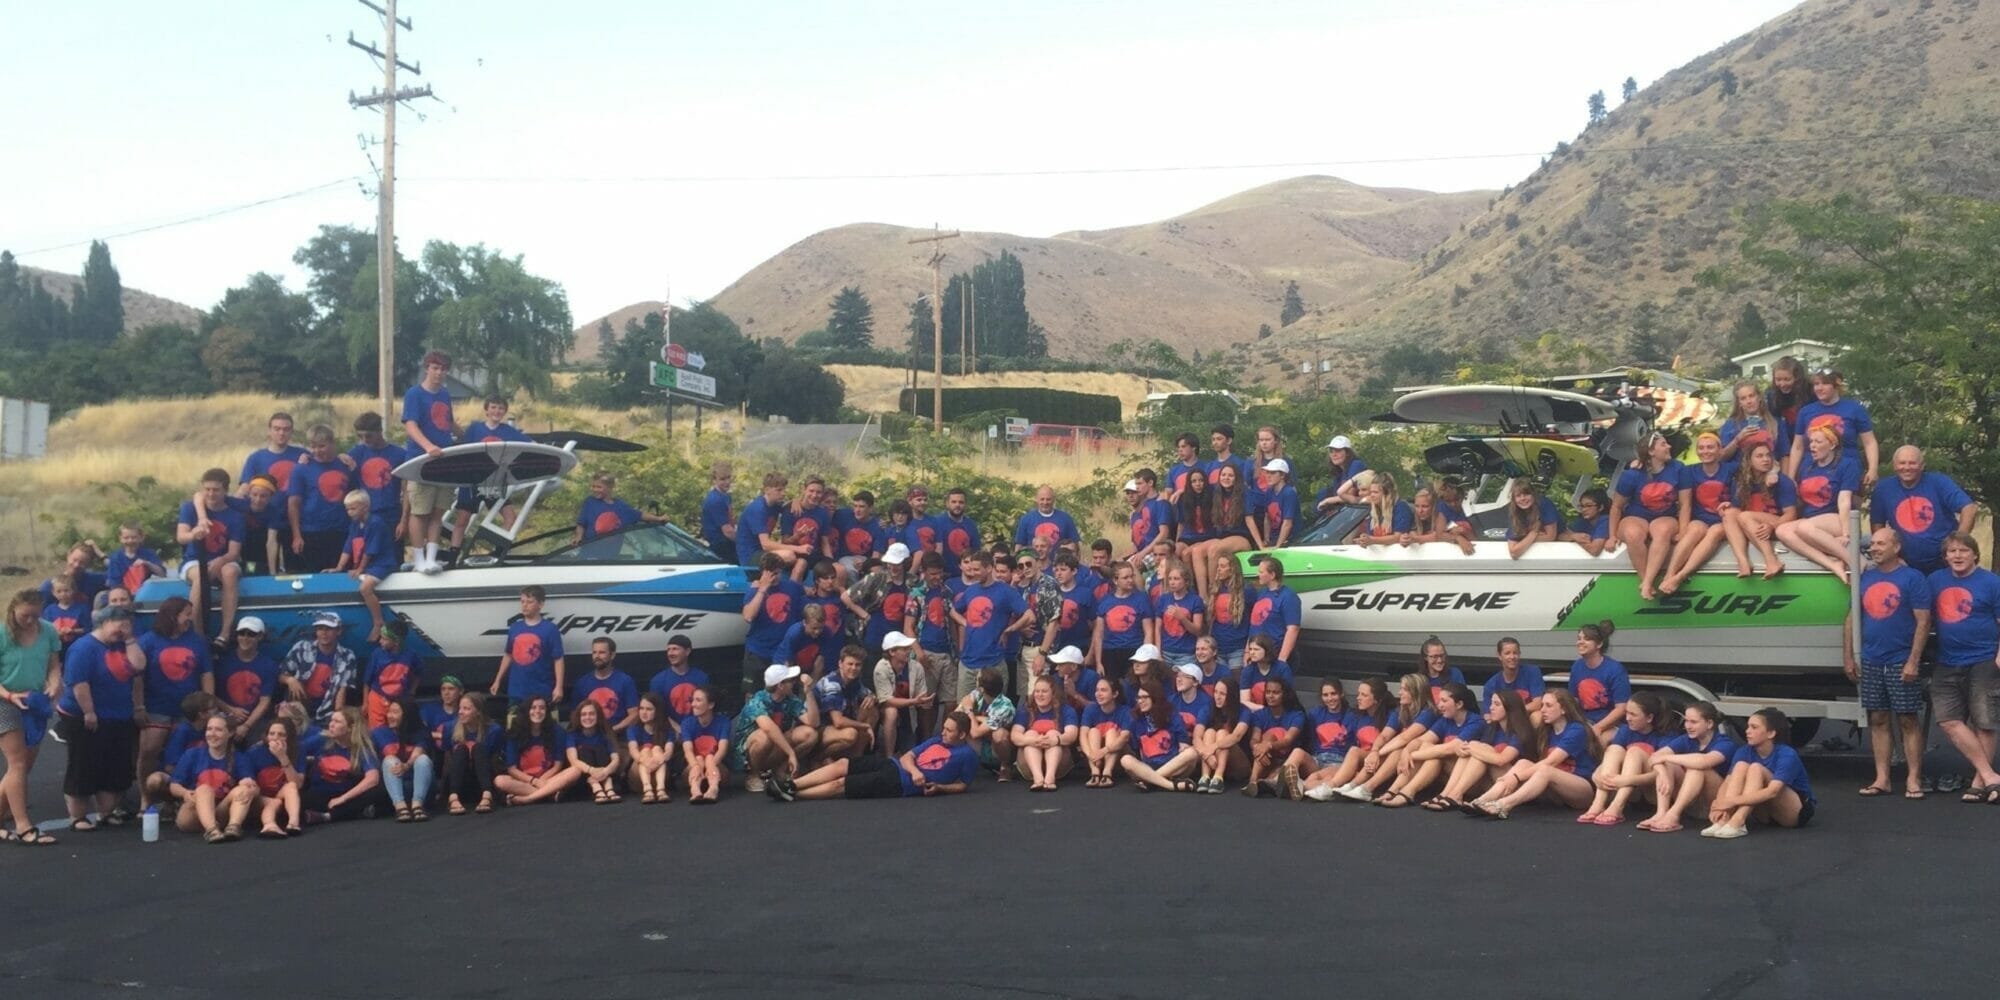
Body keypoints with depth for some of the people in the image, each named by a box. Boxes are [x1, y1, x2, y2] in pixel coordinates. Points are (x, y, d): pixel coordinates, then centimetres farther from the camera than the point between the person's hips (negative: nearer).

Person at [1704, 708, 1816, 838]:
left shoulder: (1787, 755, -22)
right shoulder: (1744, 751, -6)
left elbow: (1772, 791, -36)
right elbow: (1728, 781, -16)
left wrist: (1733, 801, -44)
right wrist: (1720, 804, -39)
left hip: (1797, 811, -5)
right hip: (1768, 813, 5)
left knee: (1756, 768, -28)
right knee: (1741, 766, -22)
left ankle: (1736, 824, -44)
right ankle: (1723, 821, -39)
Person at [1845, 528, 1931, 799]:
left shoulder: (1912, 578, -4)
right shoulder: (1865, 578, 11)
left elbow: (1923, 621, -9)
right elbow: (1852, 619, 15)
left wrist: (1913, 662, -15)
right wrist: (1849, 657, 8)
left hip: (1901, 663, -5)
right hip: (1870, 663, 5)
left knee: (1908, 720, -1)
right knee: (1878, 720, 7)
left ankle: (1914, 779, 4)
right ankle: (1881, 779, 10)